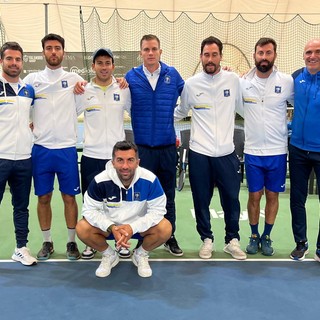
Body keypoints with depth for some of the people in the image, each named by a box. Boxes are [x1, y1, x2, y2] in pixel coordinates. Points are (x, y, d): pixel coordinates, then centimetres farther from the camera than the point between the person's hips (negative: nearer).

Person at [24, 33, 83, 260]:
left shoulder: (75, 79, 2)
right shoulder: (32, 79, 5)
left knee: (69, 197, 5)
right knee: (44, 197, 8)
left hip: (67, 148, -1)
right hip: (41, 148, 1)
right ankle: (47, 242, 23)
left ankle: (72, 242, 19)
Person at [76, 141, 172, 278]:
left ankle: (141, 255, 6)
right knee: (82, 228, -24)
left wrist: (133, 228, -34)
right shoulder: (100, 181, -25)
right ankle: (109, 256, 6)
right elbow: (90, 210, -16)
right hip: (109, 224, 1)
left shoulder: (150, 180, -26)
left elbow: (157, 210, -20)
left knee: (165, 229, -27)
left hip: (139, 225, 0)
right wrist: (112, 228, -33)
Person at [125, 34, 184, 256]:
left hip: (168, 146, 1)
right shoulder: (131, 77, 0)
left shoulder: (172, 74, 2)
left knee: (168, 194, 11)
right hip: (142, 146, -1)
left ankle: (170, 237, 25)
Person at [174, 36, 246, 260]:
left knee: (231, 199, 9)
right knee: (201, 200, 11)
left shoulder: (233, 80, -1)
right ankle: (207, 239, 30)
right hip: (199, 153, 0)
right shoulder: (191, 84, 1)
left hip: (227, 152, 0)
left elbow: (242, 106, 10)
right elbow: (180, 113, 14)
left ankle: (232, 240, 28)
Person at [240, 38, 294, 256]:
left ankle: (267, 236, 27)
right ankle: (254, 236, 26)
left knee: (272, 195, 10)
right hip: (252, 151, 0)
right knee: (255, 195, 8)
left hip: (278, 151, 0)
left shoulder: (287, 82, -4)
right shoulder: (243, 82, -2)